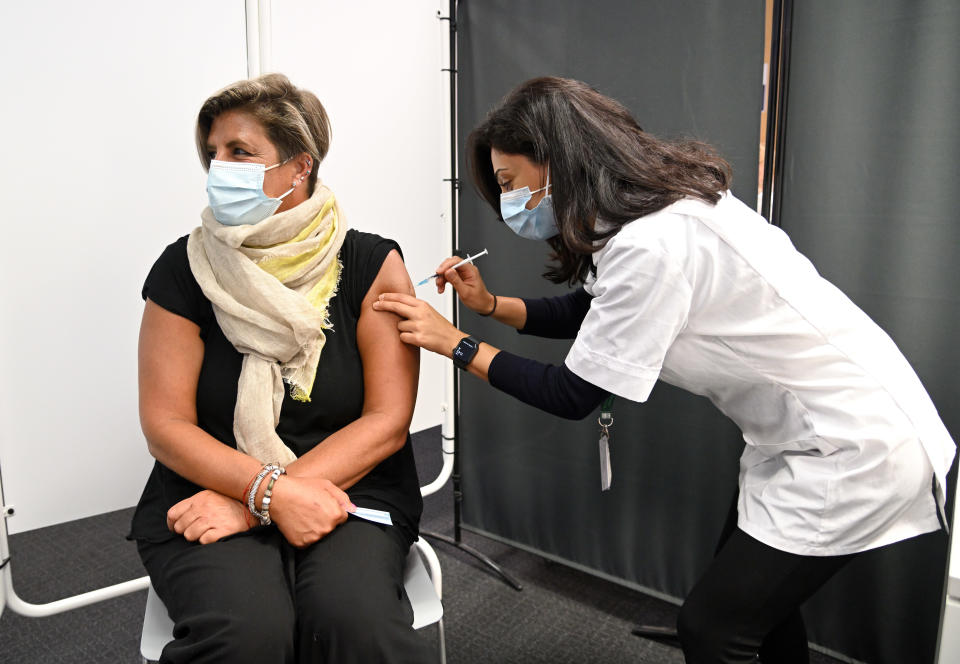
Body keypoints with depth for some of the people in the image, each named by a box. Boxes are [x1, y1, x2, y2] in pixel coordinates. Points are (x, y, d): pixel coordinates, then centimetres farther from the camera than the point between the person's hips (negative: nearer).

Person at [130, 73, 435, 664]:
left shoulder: (372, 264, -3)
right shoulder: (186, 268, 0)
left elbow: (388, 421, -8)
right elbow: (166, 425, -3)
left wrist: (248, 502, -14)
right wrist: (273, 492, -19)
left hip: (349, 489, 0)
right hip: (208, 495, 1)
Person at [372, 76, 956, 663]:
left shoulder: (650, 244, -28)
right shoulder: (658, 201, 1)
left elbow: (574, 395, -18)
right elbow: (594, 311, 15)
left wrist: (458, 344, -10)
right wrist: (491, 303, 4)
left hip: (855, 450, -9)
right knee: (760, 593, 23)